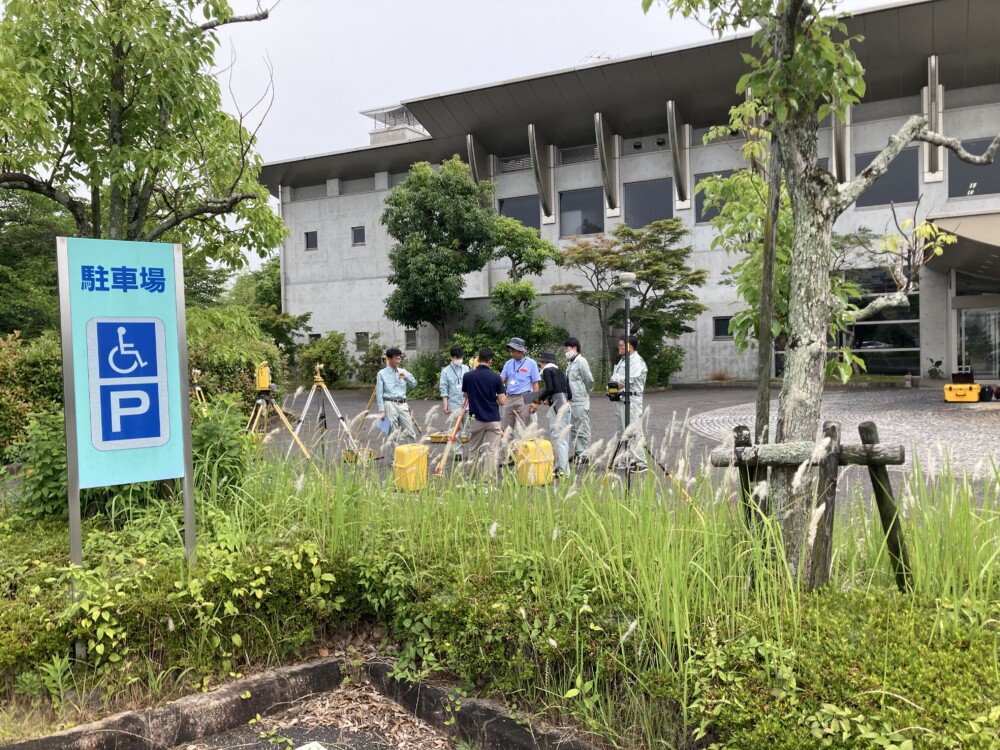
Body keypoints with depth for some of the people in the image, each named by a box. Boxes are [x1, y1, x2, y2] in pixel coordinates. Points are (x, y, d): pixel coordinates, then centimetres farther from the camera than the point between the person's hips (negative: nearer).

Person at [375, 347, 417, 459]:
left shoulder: (403, 372, 13)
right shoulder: (382, 373, 0)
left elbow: (414, 385, 10)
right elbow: (379, 393, -2)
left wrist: (406, 378, -10)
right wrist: (381, 411, -8)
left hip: (403, 404, 4)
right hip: (390, 404, -4)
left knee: (410, 432, 4)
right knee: (393, 434, -1)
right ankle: (393, 460, 8)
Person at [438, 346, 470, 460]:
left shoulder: (466, 369, 6)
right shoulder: (446, 371, -1)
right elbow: (444, 389, -2)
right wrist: (445, 403, -6)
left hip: (467, 403, 2)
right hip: (454, 405, -2)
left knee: (469, 428, 6)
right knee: (454, 429, 2)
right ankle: (457, 452, 9)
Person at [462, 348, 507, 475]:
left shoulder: (467, 376, -4)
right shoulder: (496, 377, -9)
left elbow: (467, 396, 9)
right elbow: (502, 402, -7)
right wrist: (505, 395, 13)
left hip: (476, 419, 2)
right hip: (493, 420, -2)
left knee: (474, 451, 16)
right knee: (491, 452, 1)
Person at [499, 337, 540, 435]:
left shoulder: (531, 363, -1)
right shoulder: (509, 363, 12)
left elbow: (535, 383, -2)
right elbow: (501, 379, 8)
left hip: (524, 398, -5)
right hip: (509, 398, 5)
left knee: (522, 428, -3)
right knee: (505, 428, 5)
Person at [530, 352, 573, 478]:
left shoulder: (547, 370, 0)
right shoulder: (561, 373, 22)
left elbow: (550, 388, -15)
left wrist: (539, 399, 1)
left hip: (557, 407, -9)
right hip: (566, 406, 9)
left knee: (558, 439, -8)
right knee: (564, 440, 12)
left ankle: (562, 470, -11)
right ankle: (563, 469, 17)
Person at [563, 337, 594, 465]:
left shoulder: (581, 361, -13)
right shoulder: (570, 362, 14)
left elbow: (589, 380, -14)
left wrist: (587, 392, 0)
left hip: (580, 401, -9)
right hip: (571, 401, 9)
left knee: (582, 428, -3)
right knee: (573, 428, 15)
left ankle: (584, 454, 3)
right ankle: (577, 452, 24)